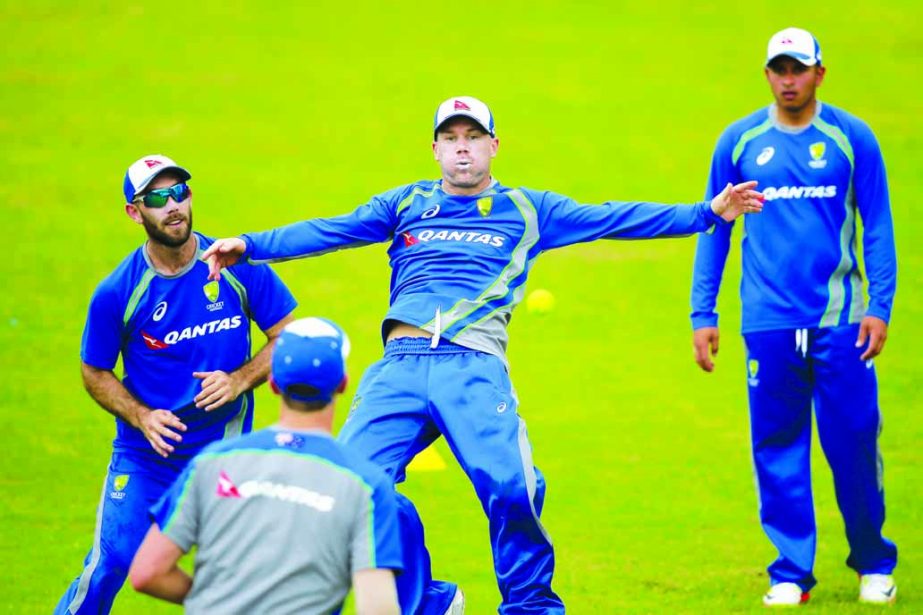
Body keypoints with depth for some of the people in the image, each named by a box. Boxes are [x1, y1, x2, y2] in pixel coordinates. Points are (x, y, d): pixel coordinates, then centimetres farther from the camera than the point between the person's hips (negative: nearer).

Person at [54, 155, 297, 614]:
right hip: (144, 458, -1)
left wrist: (239, 380, -16)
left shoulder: (239, 268, -8)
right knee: (108, 568, -7)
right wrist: (141, 418, -15)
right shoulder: (117, 292, -12)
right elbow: (95, 373, 1)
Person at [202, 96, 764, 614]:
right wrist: (249, 246, 4)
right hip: (401, 363, 2)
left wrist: (706, 214, 9)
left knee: (511, 488, -23)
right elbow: (329, 231, 15)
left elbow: (613, 220, 15)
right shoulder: (407, 204, 23)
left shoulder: (526, 210, 18)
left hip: (475, 367, -2)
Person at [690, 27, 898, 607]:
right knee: (778, 449, 0)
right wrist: (703, 314, 6)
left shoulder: (852, 137, 3)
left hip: (840, 320, -1)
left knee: (854, 443, -1)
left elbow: (878, 226, 5)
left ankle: (874, 564, 16)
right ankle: (791, 573, 9)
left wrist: (881, 307, -4)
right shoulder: (739, 142, 6)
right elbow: (714, 228, 11)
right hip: (769, 321, 1)